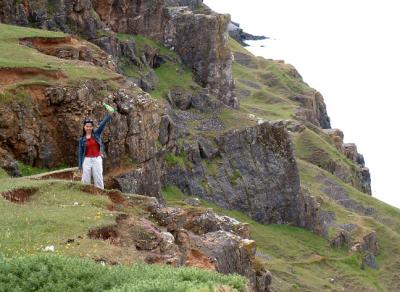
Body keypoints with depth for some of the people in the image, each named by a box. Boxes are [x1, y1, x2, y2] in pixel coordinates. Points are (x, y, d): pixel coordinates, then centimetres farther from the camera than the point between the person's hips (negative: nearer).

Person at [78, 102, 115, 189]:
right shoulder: (82, 139, 5)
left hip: (97, 160, 0)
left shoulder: (97, 134, 3)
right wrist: (80, 167, 4)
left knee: (98, 180, 2)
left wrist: (109, 114, -27)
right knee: (85, 180, 2)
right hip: (87, 160, 1)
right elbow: (80, 153, 8)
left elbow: (103, 124, -12)